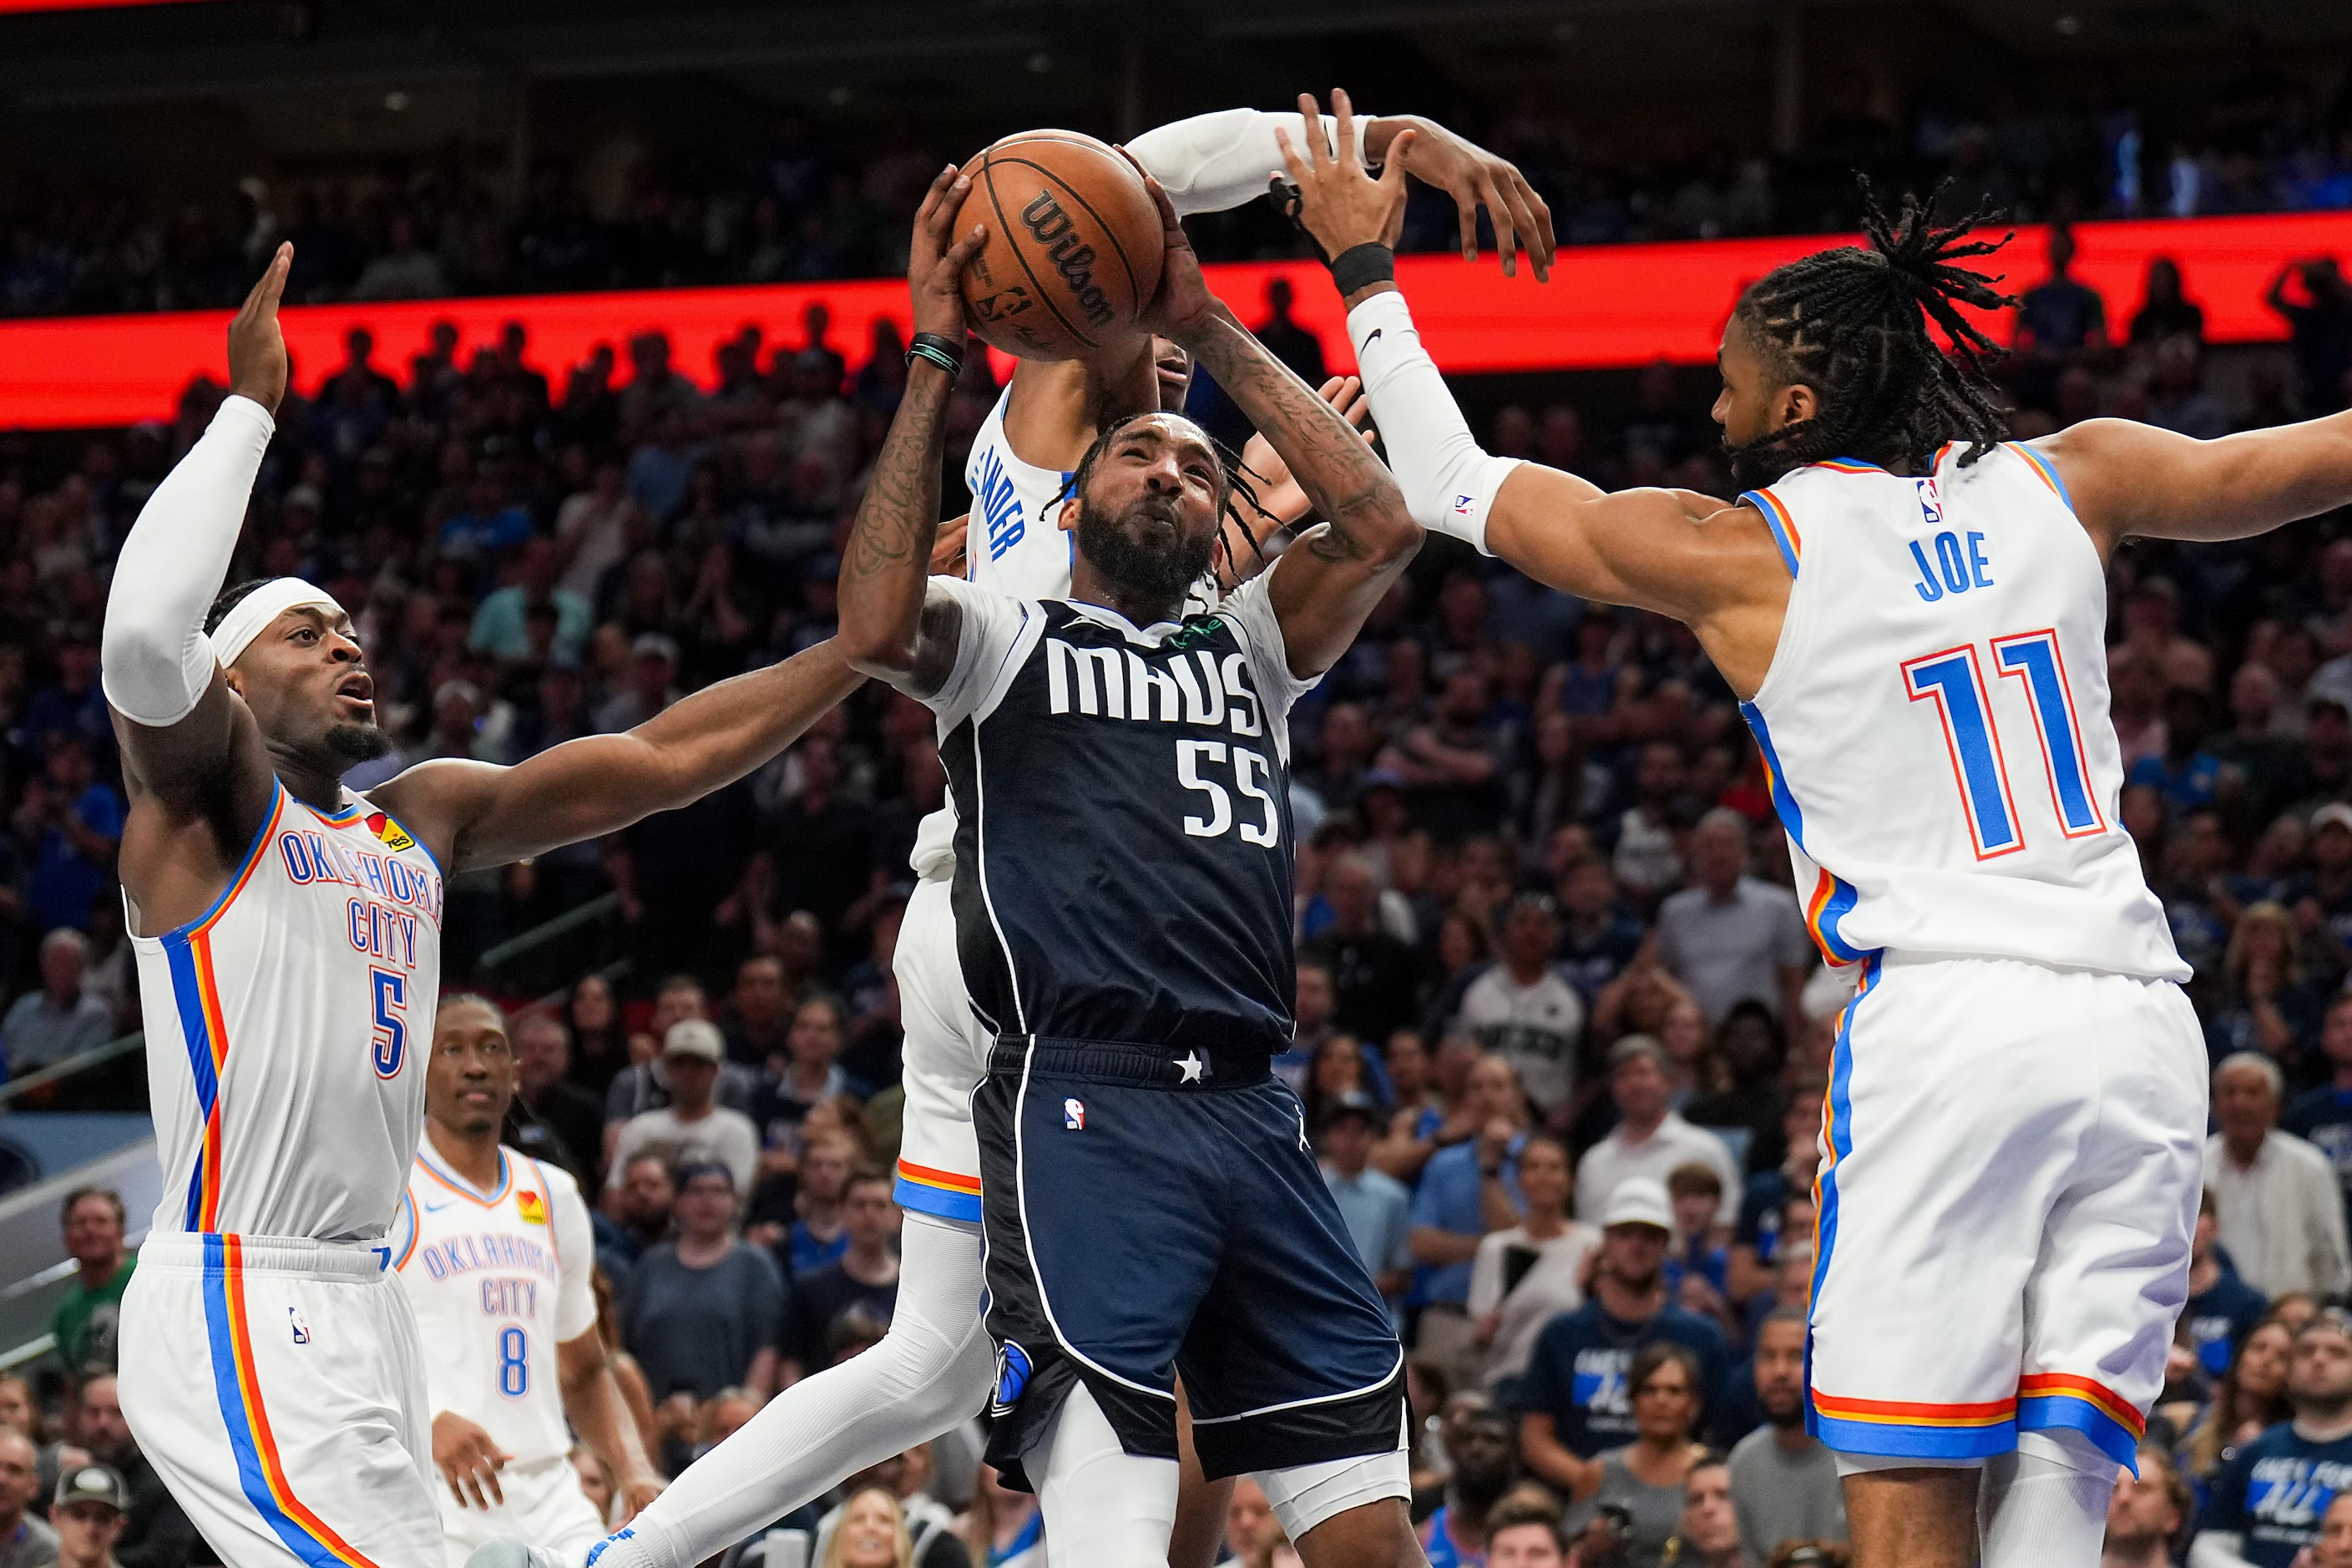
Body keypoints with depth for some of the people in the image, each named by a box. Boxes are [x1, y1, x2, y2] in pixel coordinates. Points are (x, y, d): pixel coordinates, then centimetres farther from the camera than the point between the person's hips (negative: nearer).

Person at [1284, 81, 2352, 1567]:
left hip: (1942, 1021, -5)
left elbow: (1451, 483, 15)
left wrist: (1366, 269, 27)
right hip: (2142, 1025, 5)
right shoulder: (2070, 482, 11)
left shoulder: (1740, 555, 2)